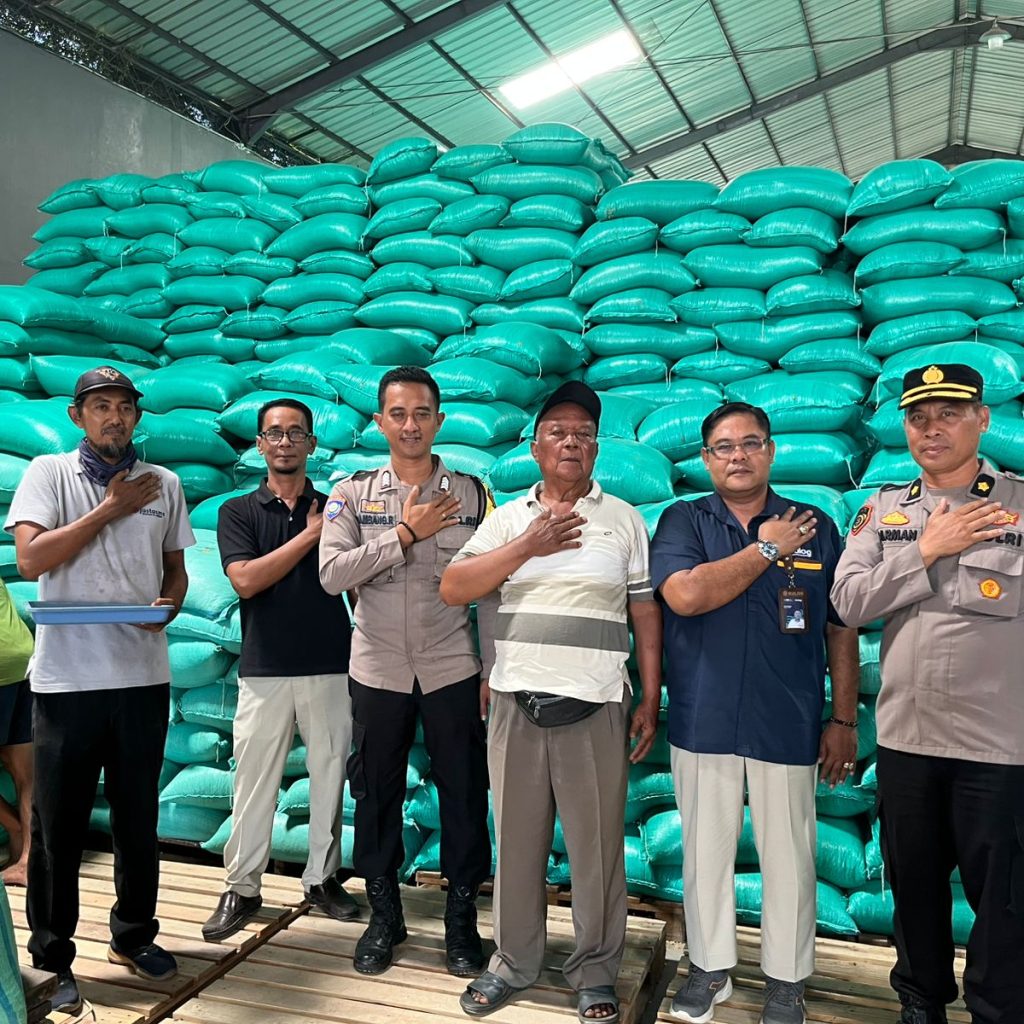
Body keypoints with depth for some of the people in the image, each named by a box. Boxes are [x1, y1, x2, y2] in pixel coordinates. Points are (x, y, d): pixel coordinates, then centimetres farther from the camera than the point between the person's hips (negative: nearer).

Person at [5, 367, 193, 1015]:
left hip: (145, 674, 3)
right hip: (67, 677, -2)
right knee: (59, 825, 6)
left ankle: (134, 937, 32)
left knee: (139, 816, 14)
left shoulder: (164, 483, 9)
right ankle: (52, 959, 23)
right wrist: (110, 508, -9)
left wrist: (170, 605, -6)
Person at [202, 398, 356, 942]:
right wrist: (310, 536, -10)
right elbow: (246, 581, -10)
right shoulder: (238, 511, 5)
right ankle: (242, 888, 18)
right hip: (265, 671, -1)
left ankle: (322, 878, 24)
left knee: (329, 775, 9)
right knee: (253, 780, 4)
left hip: (332, 668, 2)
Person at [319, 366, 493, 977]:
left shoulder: (470, 492, 2)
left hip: (453, 669, 0)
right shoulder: (353, 494, 3)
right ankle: (384, 916, 31)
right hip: (379, 671, 1)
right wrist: (406, 533, -14)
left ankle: (462, 917, 25)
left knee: (464, 794, 6)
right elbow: (332, 574, -10)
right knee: (377, 794, 11)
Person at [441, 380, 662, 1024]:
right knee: (518, 842, 12)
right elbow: (452, 590, -2)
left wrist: (651, 701, 1)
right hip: (516, 703, 2)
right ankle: (513, 963, 30)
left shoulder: (624, 519, 5)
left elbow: (647, 615, 5)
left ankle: (597, 972, 25)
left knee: (597, 847, 6)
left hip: (596, 707, -1)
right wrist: (527, 546, -10)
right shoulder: (508, 519, 9)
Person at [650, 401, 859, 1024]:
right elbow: (685, 595, -17)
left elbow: (842, 631, 6)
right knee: (706, 851, 13)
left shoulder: (818, 528, 4)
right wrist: (765, 550, -10)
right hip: (703, 722, 0)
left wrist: (845, 722, 4)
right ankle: (710, 967, 33)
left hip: (788, 727, 0)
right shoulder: (683, 522, 2)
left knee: (789, 857, 10)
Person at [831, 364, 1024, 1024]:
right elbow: (849, 600, -6)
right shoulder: (884, 510, 5)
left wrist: (913, 574, -10)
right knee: (914, 883, 20)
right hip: (904, 735, 4)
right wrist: (928, 549, -12)